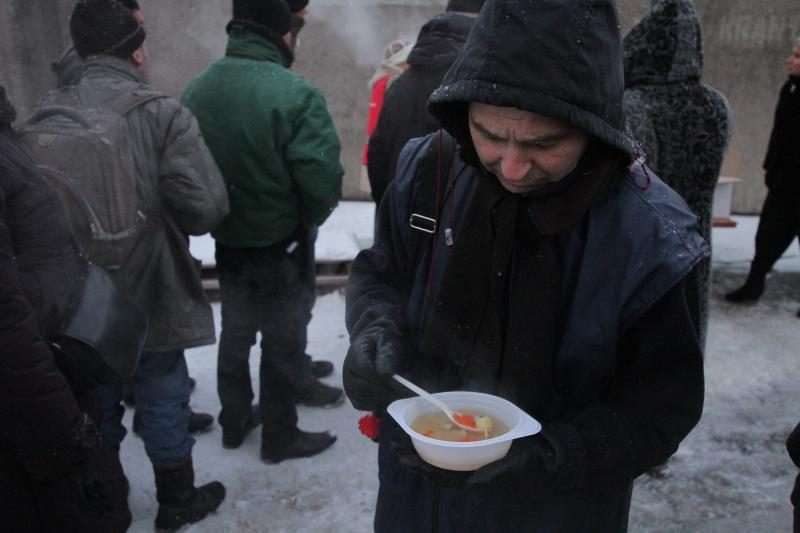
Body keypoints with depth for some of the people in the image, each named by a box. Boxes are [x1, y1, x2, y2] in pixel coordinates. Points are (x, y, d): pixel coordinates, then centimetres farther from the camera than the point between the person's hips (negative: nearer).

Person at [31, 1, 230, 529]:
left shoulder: (47, 115, -1)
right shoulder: (162, 114, -15)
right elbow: (207, 206, -23)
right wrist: (167, 222, -1)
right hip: (149, 295, -4)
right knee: (162, 402, 13)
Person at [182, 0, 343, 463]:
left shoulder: (197, 90, -4)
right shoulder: (295, 93, -22)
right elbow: (322, 181, -25)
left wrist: (215, 216, 13)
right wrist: (308, 220, -5)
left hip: (227, 240, 6)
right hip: (282, 244, -5)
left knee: (235, 333, 22)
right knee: (282, 341, 12)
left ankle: (235, 421, 39)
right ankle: (280, 436, 27)